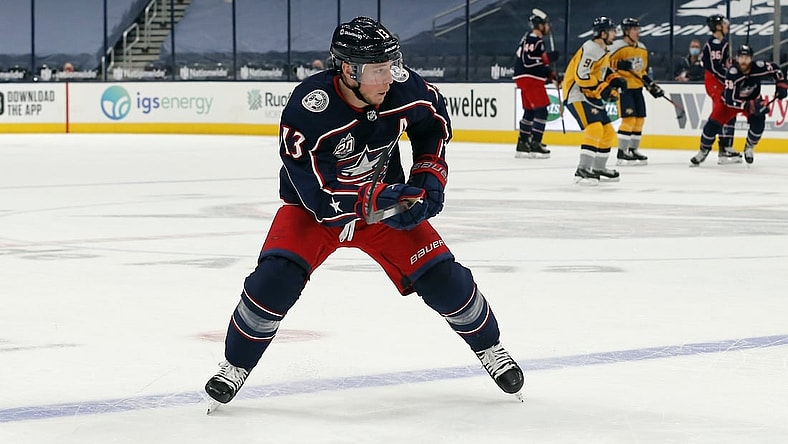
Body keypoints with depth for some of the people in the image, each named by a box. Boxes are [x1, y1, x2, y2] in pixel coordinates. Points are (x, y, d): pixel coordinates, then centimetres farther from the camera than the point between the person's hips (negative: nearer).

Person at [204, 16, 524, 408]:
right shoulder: (307, 110, -35)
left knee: (442, 278, -5)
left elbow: (434, 121, 4)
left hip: (385, 199, 3)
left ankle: (488, 346, 23)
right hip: (312, 208, -3)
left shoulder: (403, 88, -22)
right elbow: (319, 194, -33)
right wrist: (379, 199, -37)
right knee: (275, 279, -22)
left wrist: (429, 175, -6)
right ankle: (235, 367, 1)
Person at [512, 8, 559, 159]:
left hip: (530, 79, 11)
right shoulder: (532, 40, -15)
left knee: (529, 112, 14)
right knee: (541, 111, -12)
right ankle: (535, 145, -15)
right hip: (529, 79, -11)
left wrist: (552, 75, 16)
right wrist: (548, 57, -22)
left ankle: (522, 145, 17)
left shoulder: (537, 40, 19)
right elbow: (528, 60, -25)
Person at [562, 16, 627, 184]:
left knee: (608, 132, 13)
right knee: (594, 129, -25)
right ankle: (583, 170, -26)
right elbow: (581, 75, -27)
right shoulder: (590, 49, -19)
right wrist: (602, 89, -27)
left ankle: (599, 168, 28)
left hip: (592, 97, 11)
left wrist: (615, 79, 9)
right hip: (577, 95, -11)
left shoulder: (603, 50, 14)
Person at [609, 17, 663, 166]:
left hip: (637, 88, 8)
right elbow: (607, 64, -14)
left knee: (640, 119, 7)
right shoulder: (618, 46, -9)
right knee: (629, 118, -14)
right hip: (623, 87, -8)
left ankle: (633, 150, 19)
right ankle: (621, 153, -10)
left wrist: (652, 86, 15)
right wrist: (621, 65, -29)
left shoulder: (642, 49, 17)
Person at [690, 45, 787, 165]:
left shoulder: (758, 68, -26)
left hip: (752, 99, 2)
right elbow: (730, 100, -36)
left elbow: (775, 69, -3)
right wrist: (749, 106, -43)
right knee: (713, 123, -16)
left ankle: (749, 148, 5)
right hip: (731, 101, -2)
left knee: (758, 121, -22)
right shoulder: (732, 73, -34)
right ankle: (704, 150, 5)